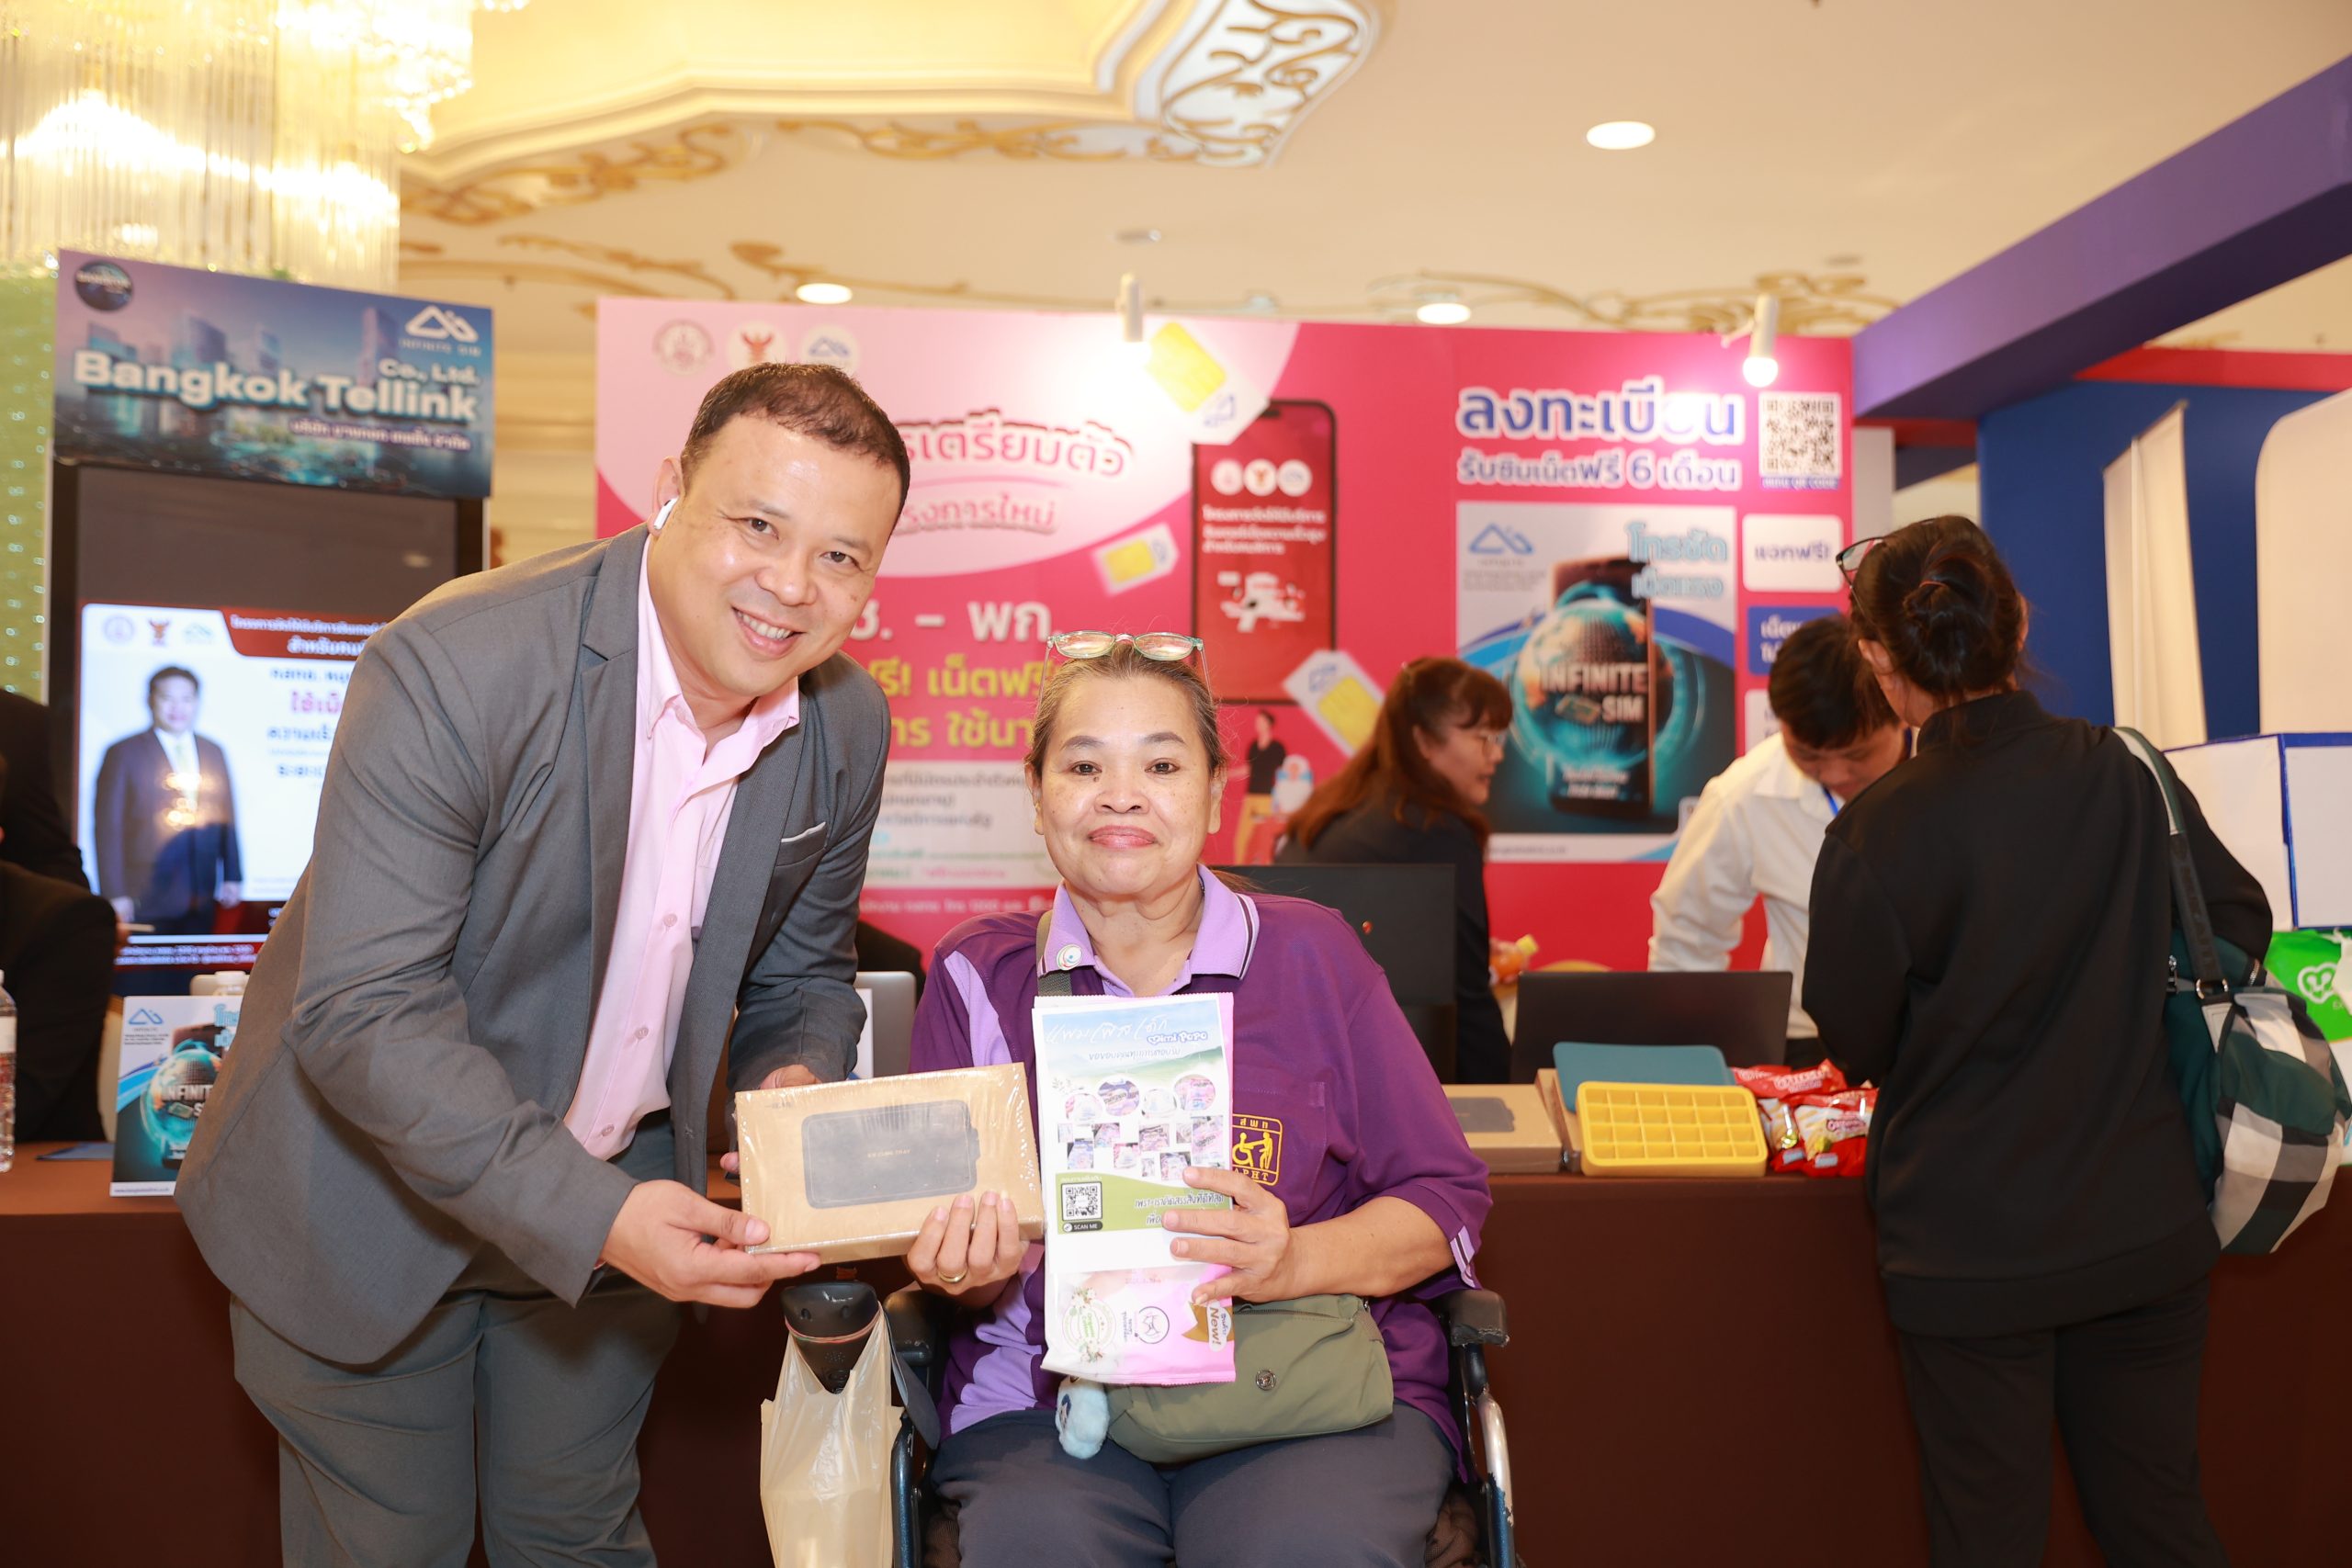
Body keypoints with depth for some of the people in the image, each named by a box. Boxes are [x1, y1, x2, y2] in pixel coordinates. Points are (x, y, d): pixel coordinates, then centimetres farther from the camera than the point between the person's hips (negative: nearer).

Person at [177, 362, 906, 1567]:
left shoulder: (849, 726, -10)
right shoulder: (449, 667, -29)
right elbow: (362, 1011, -30)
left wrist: (796, 1082, -18)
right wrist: (589, 1216, -37)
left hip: (619, 1203, 4)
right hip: (373, 1203, -4)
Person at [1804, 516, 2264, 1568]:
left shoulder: (1875, 833, -18)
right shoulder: (2127, 774, -6)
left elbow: (1855, 1048, -7)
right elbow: (2244, 930, 7)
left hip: (1971, 1256, -4)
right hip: (2148, 1232, 4)